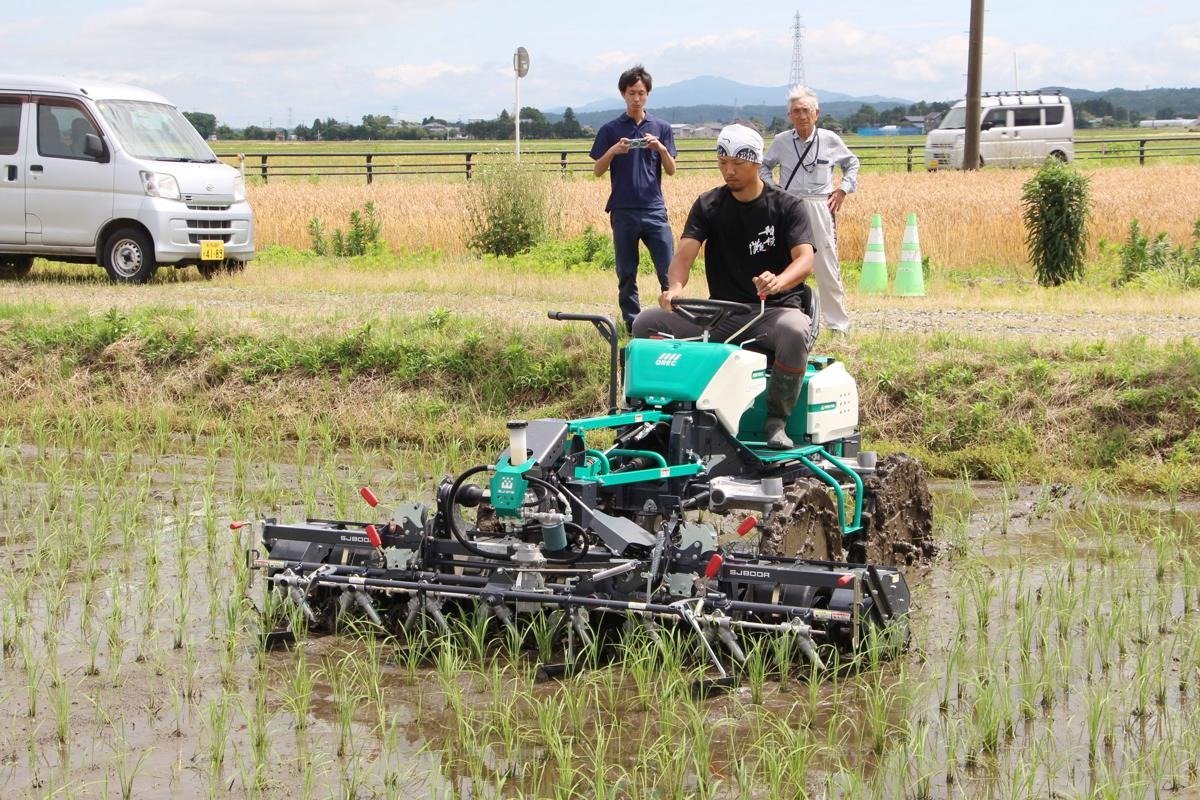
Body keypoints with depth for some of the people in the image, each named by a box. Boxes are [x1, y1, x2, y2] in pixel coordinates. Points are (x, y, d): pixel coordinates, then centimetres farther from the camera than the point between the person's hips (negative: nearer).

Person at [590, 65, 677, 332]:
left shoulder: (661, 128, 9)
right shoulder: (610, 130, 7)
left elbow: (671, 170, 8)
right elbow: (597, 171, 6)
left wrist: (660, 148, -12)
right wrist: (613, 151, -13)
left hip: (654, 210, 0)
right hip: (623, 211, 0)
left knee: (669, 270, -7)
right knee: (626, 274, 4)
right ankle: (632, 324, 11)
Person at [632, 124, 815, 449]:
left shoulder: (786, 206, -1)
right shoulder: (708, 205, 8)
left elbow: (805, 260, -16)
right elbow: (685, 253, -6)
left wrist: (778, 281, -41)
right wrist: (675, 287, -30)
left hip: (774, 309, -3)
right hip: (721, 312, 3)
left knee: (793, 331, -41)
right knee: (646, 323, -17)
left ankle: (776, 421, -21)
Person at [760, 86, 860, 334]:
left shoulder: (830, 140, 3)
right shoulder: (781, 141, 4)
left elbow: (852, 163, 19)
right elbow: (764, 166, 22)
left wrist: (843, 189, 8)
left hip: (820, 208, -1)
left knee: (827, 267, -3)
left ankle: (838, 323, 5)